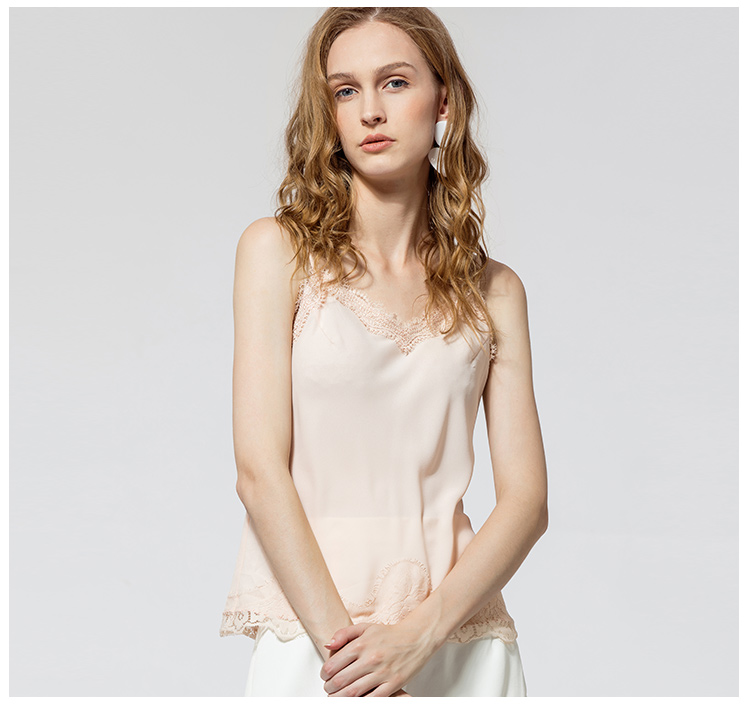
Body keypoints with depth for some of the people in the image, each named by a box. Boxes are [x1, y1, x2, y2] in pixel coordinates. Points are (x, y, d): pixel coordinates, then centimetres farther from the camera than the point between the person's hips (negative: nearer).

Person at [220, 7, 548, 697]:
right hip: (311, 629, -2)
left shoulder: (494, 290, 5)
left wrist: (421, 632, -15)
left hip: (459, 628, 2)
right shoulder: (278, 249, -1)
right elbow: (260, 472, -8)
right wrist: (339, 638, -16)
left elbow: (527, 497, -1)